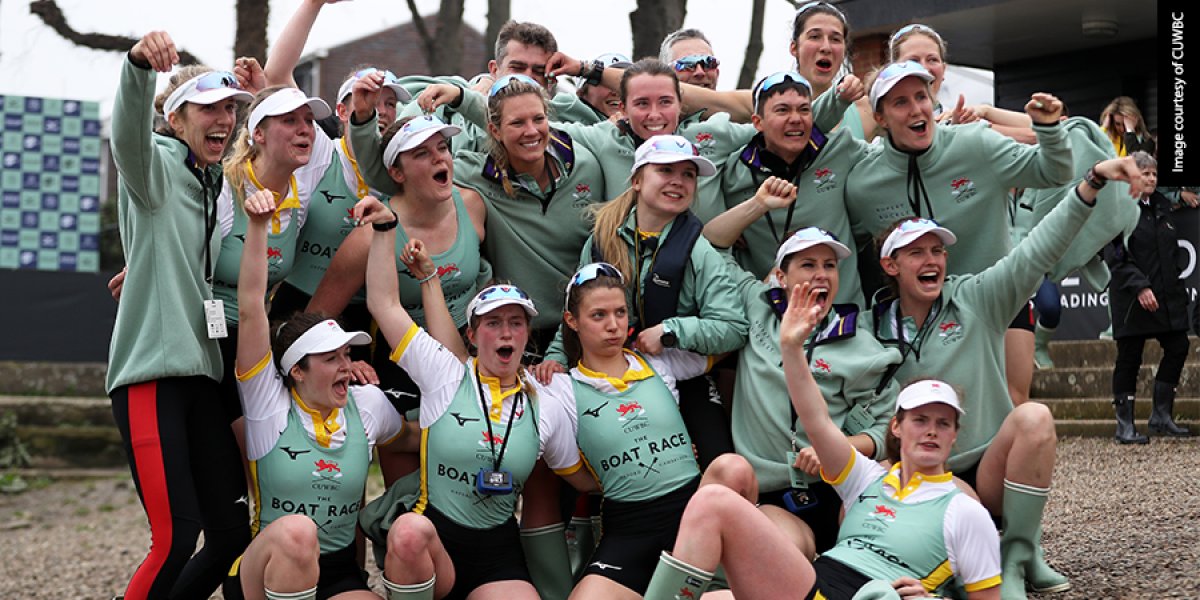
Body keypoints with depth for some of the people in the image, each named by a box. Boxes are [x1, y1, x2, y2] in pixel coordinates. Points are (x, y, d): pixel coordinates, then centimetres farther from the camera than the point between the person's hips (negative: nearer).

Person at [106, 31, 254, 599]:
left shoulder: (219, 185, 19)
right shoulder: (156, 165, -2)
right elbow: (128, 132, -24)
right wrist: (139, 66, -45)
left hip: (203, 371, 7)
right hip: (151, 370, -7)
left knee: (233, 533, 4)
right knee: (176, 537, -15)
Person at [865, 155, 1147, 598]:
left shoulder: (976, 299, 1)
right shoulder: (875, 329, 4)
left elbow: (1037, 252, -12)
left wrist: (1092, 183, -24)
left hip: (992, 466, 0)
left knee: (1033, 417, -32)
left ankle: (1019, 558, -19)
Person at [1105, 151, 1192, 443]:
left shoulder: (1161, 206, 15)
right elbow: (1115, 256, -15)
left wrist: (1176, 284, 14)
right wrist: (1139, 286, -22)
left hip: (1167, 295, 7)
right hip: (1131, 297, -7)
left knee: (1178, 347, 5)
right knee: (1129, 357, -1)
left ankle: (1161, 416, 17)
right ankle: (1125, 426, 6)